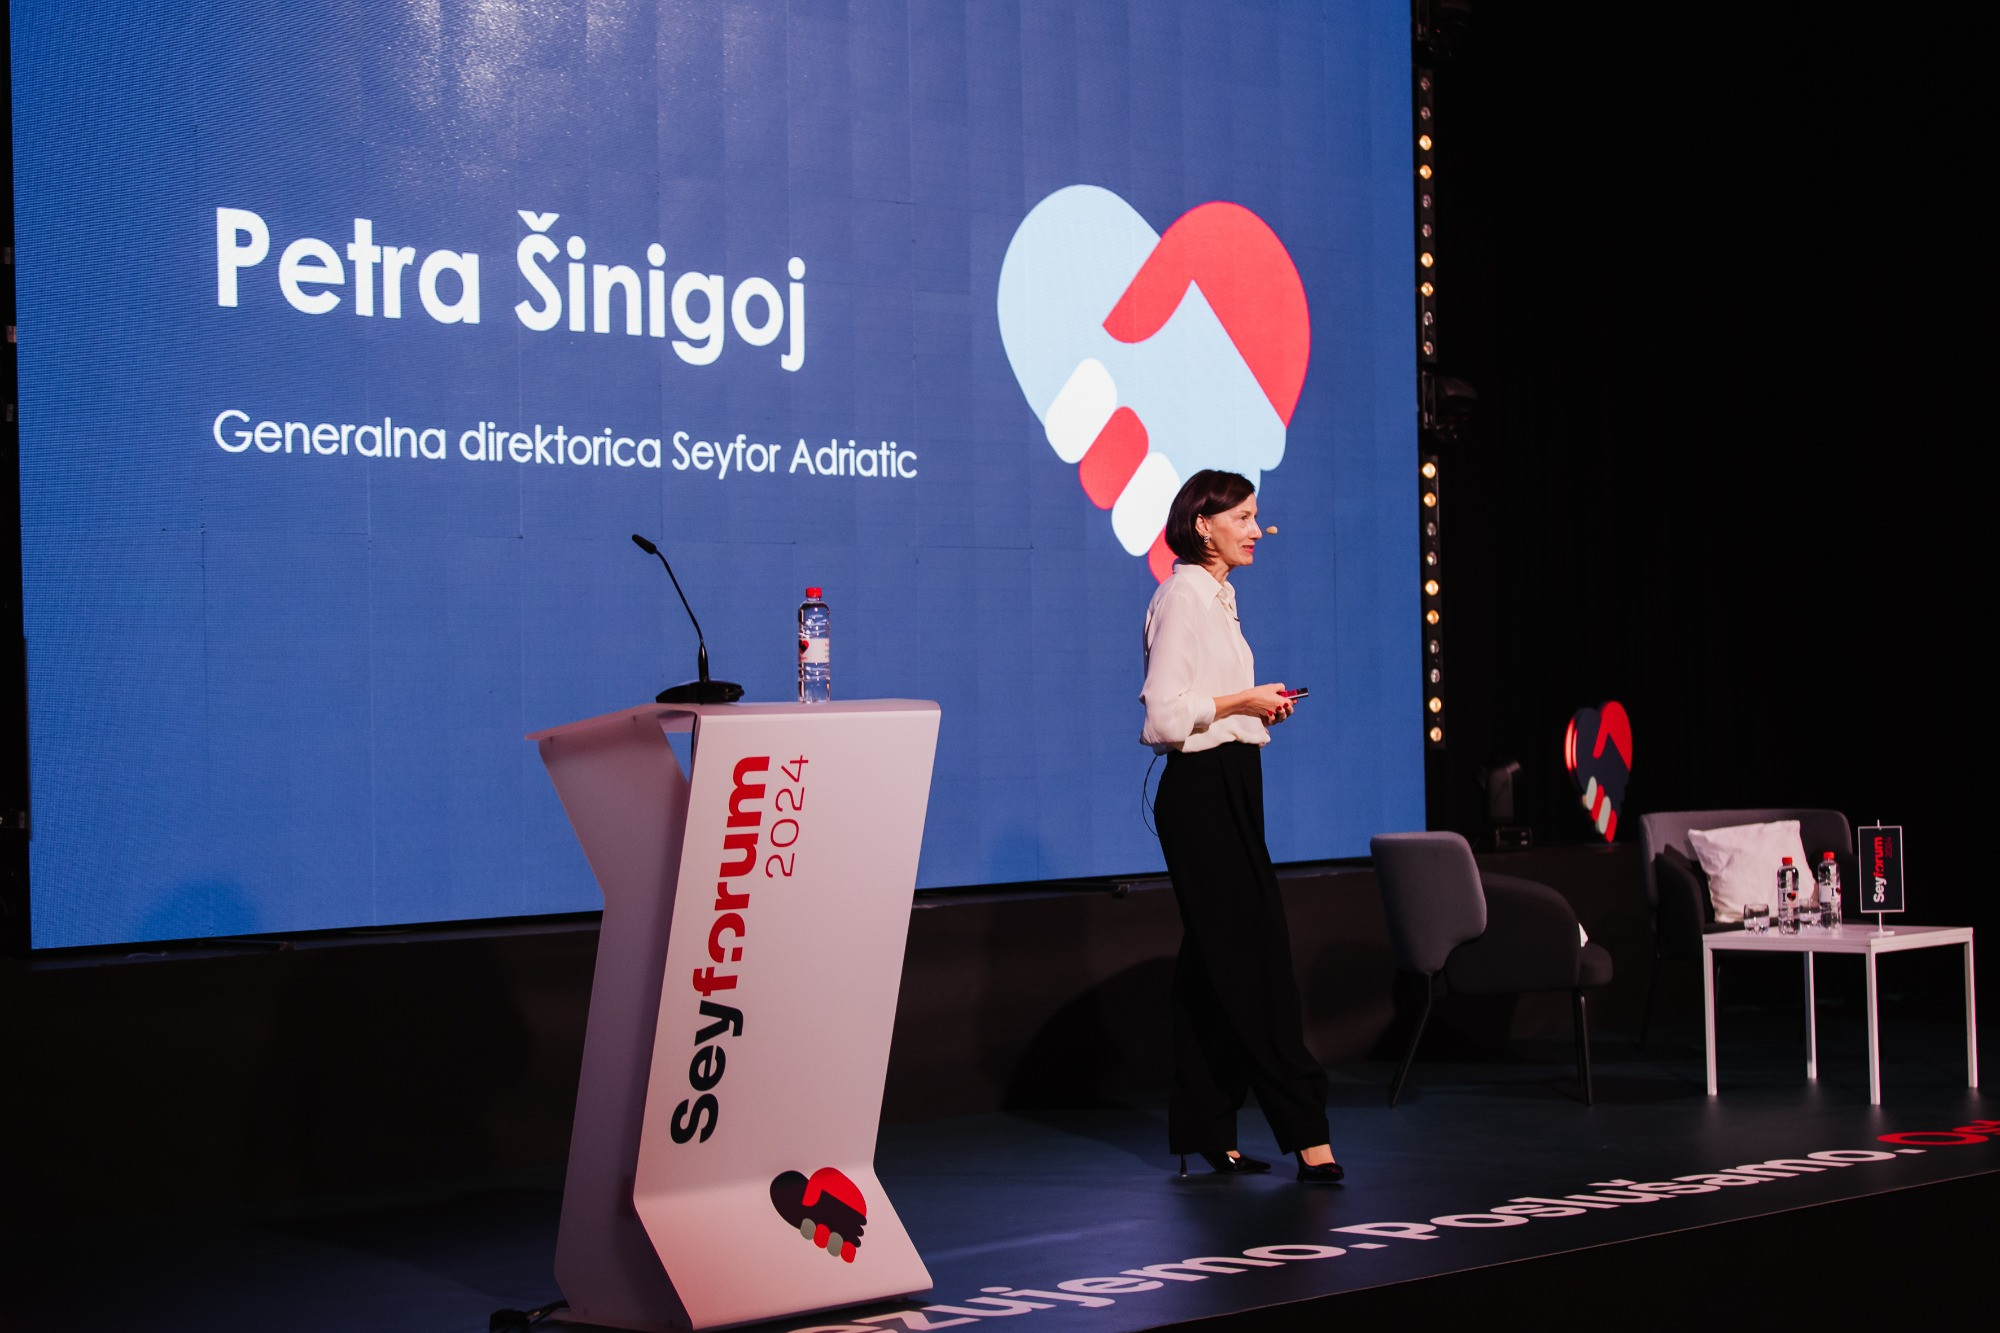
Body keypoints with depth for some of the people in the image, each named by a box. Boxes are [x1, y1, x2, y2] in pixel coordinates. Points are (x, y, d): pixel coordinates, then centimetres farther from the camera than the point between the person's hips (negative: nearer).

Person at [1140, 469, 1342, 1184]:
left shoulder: (1216, 595, 18)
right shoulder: (1182, 597, -12)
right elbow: (1164, 714, -19)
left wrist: (1258, 704, 8)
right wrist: (1243, 702, -12)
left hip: (1229, 787, 10)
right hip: (1201, 791, -10)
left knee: (1213, 962, 10)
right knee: (1257, 957, -10)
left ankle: (1205, 1134, 13)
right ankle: (1305, 1131, -9)